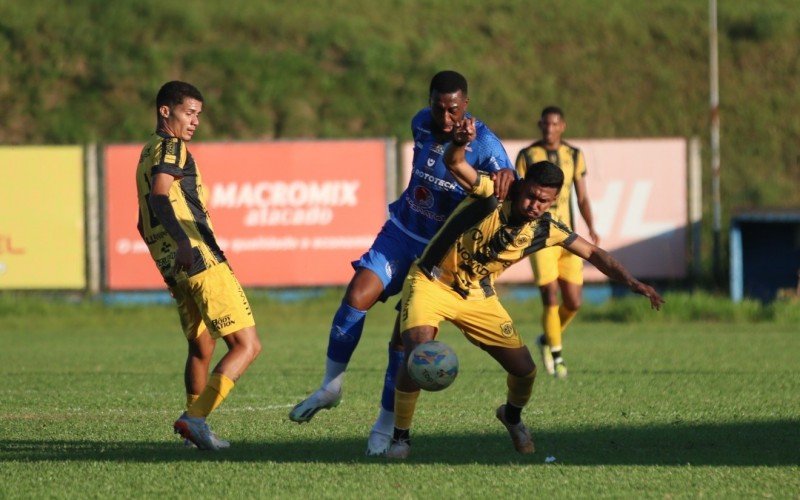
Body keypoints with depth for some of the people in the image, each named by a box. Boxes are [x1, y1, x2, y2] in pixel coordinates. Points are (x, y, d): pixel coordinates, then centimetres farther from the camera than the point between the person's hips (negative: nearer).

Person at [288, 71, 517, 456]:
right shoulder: (422, 124, -1)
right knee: (356, 297, -18)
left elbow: (514, 197, -29)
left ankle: (385, 428, 5)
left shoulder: (482, 143, -18)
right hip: (401, 233, 4)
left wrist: (506, 175, -48)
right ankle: (330, 387, -1)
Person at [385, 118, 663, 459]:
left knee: (524, 369, 3)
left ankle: (512, 416, 39)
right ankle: (400, 437, -10)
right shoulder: (491, 197, -23)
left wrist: (632, 283, -10)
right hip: (430, 284, -5)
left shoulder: (546, 230, -9)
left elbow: (593, 254, 2)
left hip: (477, 296, 5)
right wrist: (458, 145, -63)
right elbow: (453, 164, -39)